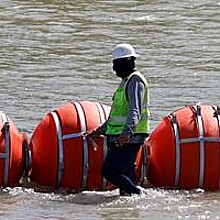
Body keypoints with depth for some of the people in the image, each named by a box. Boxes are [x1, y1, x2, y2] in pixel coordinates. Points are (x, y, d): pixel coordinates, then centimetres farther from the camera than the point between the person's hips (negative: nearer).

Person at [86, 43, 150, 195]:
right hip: (120, 138, 10)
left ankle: (138, 195, -13)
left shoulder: (135, 81, -10)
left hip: (129, 139, -10)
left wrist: (127, 131, -40)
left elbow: (135, 111, -25)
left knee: (110, 171, -17)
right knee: (125, 175, 7)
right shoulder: (127, 81, 22)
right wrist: (99, 131, 32)